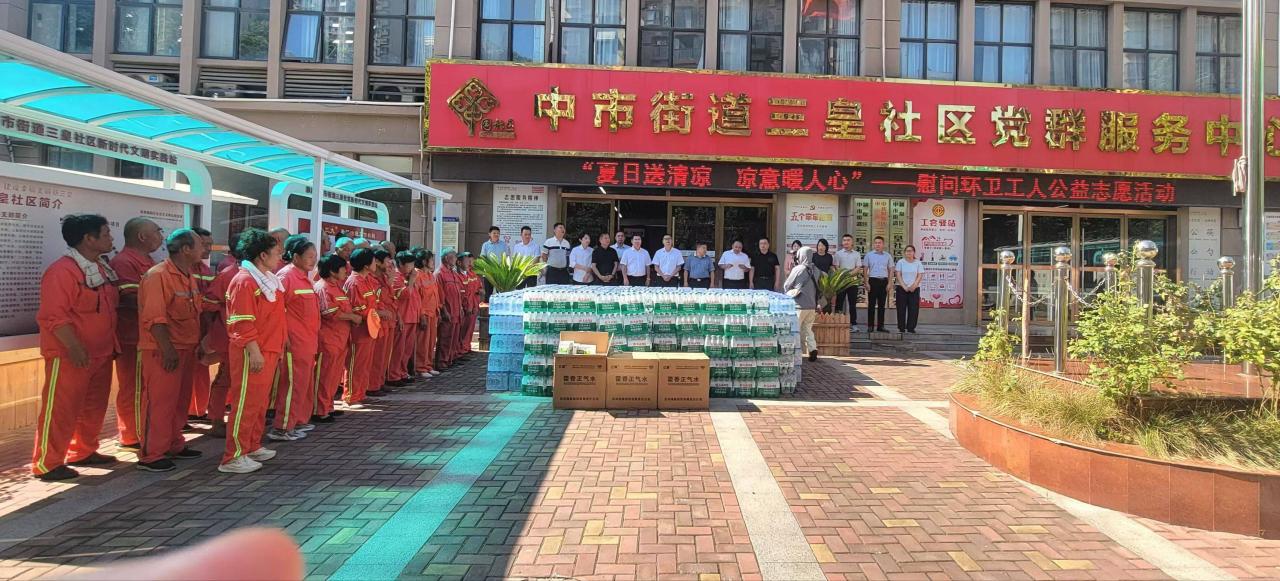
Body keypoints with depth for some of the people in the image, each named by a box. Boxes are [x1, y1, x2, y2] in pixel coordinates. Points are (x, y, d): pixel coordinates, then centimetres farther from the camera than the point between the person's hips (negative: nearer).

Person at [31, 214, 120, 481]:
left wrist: (111, 343, 17)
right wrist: (74, 347, -27)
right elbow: (53, 316, -22)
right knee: (61, 409, 0)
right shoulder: (62, 271, -17)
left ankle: (83, 452, 31)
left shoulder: (102, 267, 10)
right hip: (69, 355, -9)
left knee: (94, 406, 17)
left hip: (100, 353, 9)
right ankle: (47, 463, 10)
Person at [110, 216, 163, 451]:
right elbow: (133, 299, -24)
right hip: (132, 337, -10)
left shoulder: (146, 261, 16)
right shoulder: (124, 262, -16)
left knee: (145, 386, 16)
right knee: (133, 387, 0)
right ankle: (130, 437, 9)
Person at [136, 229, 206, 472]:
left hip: (186, 349, 9)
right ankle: (150, 455, 3)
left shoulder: (189, 277, 14)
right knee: (159, 402, -4)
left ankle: (174, 445, 27)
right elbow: (154, 317, -21)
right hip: (164, 351, -9)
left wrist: (198, 343, 16)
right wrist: (167, 349, -24)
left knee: (180, 400, 15)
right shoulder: (158, 276, -15)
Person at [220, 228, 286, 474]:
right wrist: (254, 351, -23)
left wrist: (277, 348, 20)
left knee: (260, 402, 17)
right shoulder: (245, 281, -15)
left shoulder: (267, 280, 15)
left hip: (269, 351, 10)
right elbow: (242, 323, -20)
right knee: (246, 403, -4)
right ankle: (233, 457, 3)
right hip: (253, 354, -10)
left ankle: (253, 446, 29)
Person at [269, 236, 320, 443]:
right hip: (294, 341, -9)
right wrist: (285, 336, -19)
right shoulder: (286, 276, -14)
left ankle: (300, 420, 27)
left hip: (308, 341, 9)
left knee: (306, 382, 16)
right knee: (293, 383, -4)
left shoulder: (305, 277, 14)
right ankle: (282, 428, 3)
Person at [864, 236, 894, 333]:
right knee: (871, 304, -3)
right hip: (873, 280, -2)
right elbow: (865, 270, 4)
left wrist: (889, 283, 1)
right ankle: (870, 326, 0)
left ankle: (880, 326, 10)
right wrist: (866, 283, -4)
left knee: (881, 304, 5)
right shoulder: (869, 255, 4)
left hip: (884, 281, 2)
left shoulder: (887, 256, 8)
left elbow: (891, 270, 10)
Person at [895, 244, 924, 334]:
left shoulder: (918, 263, 6)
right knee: (902, 309, 0)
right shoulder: (901, 262, 4)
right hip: (902, 289, -1)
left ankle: (911, 328, 5)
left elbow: (920, 276, 0)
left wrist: (913, 286, -14)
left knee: (913, 309, -1)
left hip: (914, 289, 1)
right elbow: (898, 275, -3)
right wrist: (904, 286, -13)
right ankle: (901, 328, 6)